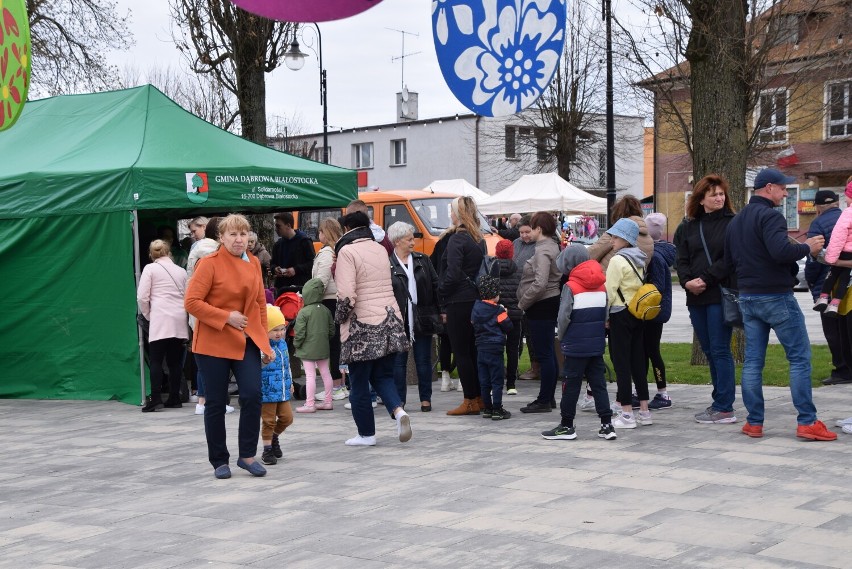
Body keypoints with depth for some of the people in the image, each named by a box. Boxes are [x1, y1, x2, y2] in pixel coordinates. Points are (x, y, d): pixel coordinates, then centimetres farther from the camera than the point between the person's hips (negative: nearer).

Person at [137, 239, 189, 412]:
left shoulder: (150, 269, 3)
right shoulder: (181, 271, 15)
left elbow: (142, 297, -3)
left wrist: (148, 315, 10)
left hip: (160, 320, -4)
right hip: (180, 321, 4)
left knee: (156, 360, -4)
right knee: (175, 360, 7)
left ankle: (156, 399, -12)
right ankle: (174, 398, 8)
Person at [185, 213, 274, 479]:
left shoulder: (253, 263, 8)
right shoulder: (210, 263, -10)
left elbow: (260, 304, 16)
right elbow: (191, 302, -15)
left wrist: (264, 341, 11)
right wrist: (227, 317, -18)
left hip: (246, 341, 4)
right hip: (213, 342, -4)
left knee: (252, 395, -10)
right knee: (216, 403, 4)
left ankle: (247, 455, 4)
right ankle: (219, 461, 18)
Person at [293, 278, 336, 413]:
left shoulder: (303, 312, -14)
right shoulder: (325, 310, 3)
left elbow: (300, 332, -15)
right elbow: (331, 329, 9)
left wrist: (296, 344, 1)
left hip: (308, 349, -6)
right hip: (323, 348, 6)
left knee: (310, 375, -4)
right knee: (326, 373, 12)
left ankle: (309, 404, -2)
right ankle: (328, 402, 20)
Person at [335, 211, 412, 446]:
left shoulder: (347, 251, -11)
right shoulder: (380, 249, 12)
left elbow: (346, 295, -19)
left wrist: (340, 318, -2)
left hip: (363, 326, -7)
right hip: (390, 319, 7)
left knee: (359, 383, 6)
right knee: (382, 376, 16)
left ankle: (366, 434, 13)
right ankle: (398, 411, -8)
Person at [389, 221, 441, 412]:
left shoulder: (422, 260, 8)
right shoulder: (387, 264, -4)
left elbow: (435, 286, 9)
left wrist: (440, 311, 3)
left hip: (422, 320, 3)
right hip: (398, 322, -3)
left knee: (424, 360, 9)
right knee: (399, 361, 5)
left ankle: (425, 399, 18)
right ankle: (399, 400, 13)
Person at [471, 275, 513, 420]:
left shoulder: (476, 308, 5)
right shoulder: (497, 310, -11)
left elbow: (474, 325, 12)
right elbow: (508, 327, -8)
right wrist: (505, 314, 9)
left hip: (481, 349, 6)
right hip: (495, 349, -6)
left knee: (484, 381, 10)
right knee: (497, 381, -1)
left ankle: (487, 409, 15)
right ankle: (497, 410, -2)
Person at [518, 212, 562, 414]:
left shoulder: (543, 251, -18)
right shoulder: (552, 246, 13)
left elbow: (540, 284, -27)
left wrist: (523, 303, -15)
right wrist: (525, 302, 16)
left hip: (541, 306, -10)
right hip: (551, 303, 10)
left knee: (544, 354, -5)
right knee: (548, 353, 14)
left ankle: (544, 401, 0)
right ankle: (549, 397, 22)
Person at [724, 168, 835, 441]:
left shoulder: (735, 222, 14)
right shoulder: (770, 216, -14)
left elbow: (729, 261, 17)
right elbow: (781, 251, -28)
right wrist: (807, 247, -12)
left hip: (747, 297, 8)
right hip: (776, 296, -8)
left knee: (753, 361, 8)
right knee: (800, 357, -2)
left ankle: (754, 423, 9)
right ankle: (807, 422, -3)